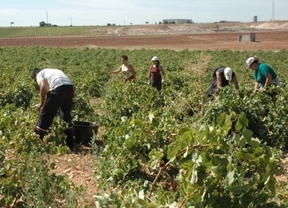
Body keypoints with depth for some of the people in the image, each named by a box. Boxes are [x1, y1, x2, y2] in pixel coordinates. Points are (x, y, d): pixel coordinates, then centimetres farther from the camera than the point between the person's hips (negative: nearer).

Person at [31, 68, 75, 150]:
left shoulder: (39, 74, 21)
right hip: (69, 87, 6)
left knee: (45, 115, 7)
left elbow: (43, 86, -5)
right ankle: (70, 145, 27)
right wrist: (69, 101, 33)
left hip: (58, 88, -6)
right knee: (66, 116, 23)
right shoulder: (55, 71, 37)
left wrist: (41, 103, 5)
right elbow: (73, 88, 26)